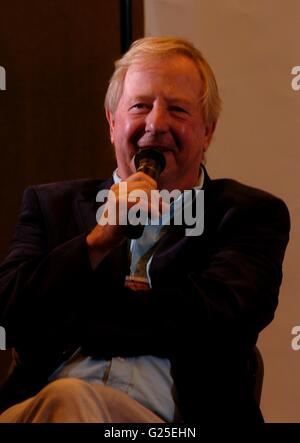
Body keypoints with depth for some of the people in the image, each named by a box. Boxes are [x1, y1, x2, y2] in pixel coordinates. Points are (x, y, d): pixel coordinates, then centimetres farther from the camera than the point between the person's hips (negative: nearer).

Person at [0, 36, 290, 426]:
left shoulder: (251, 215, 13)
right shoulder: (52, 204, 20)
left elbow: (222, 318, -5)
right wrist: (99, 240, -7)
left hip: (169, 415, -2)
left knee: (70, 401, -34)